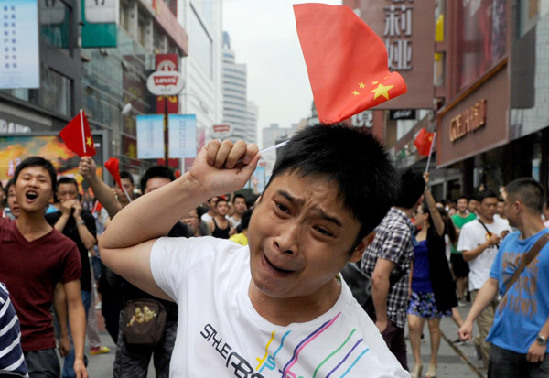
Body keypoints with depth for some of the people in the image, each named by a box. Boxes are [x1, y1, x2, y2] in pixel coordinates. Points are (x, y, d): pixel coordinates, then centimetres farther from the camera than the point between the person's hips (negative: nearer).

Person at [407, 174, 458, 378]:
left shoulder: (437, 232, -8)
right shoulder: (414, 236, 8)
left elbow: (434, 210, -25)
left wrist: (425, 188, -34)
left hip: (434, 287, -4)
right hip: (417, 287, 4)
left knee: (434, 326, 6)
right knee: (413, 325, -4)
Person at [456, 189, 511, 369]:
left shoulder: (504, 225, 11)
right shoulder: (469, 228, -1)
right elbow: (466, 256, -5)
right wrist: (488, 243, -15)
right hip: (480, 282, -4)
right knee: (487, 325, -6)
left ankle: (479, 342, 36)